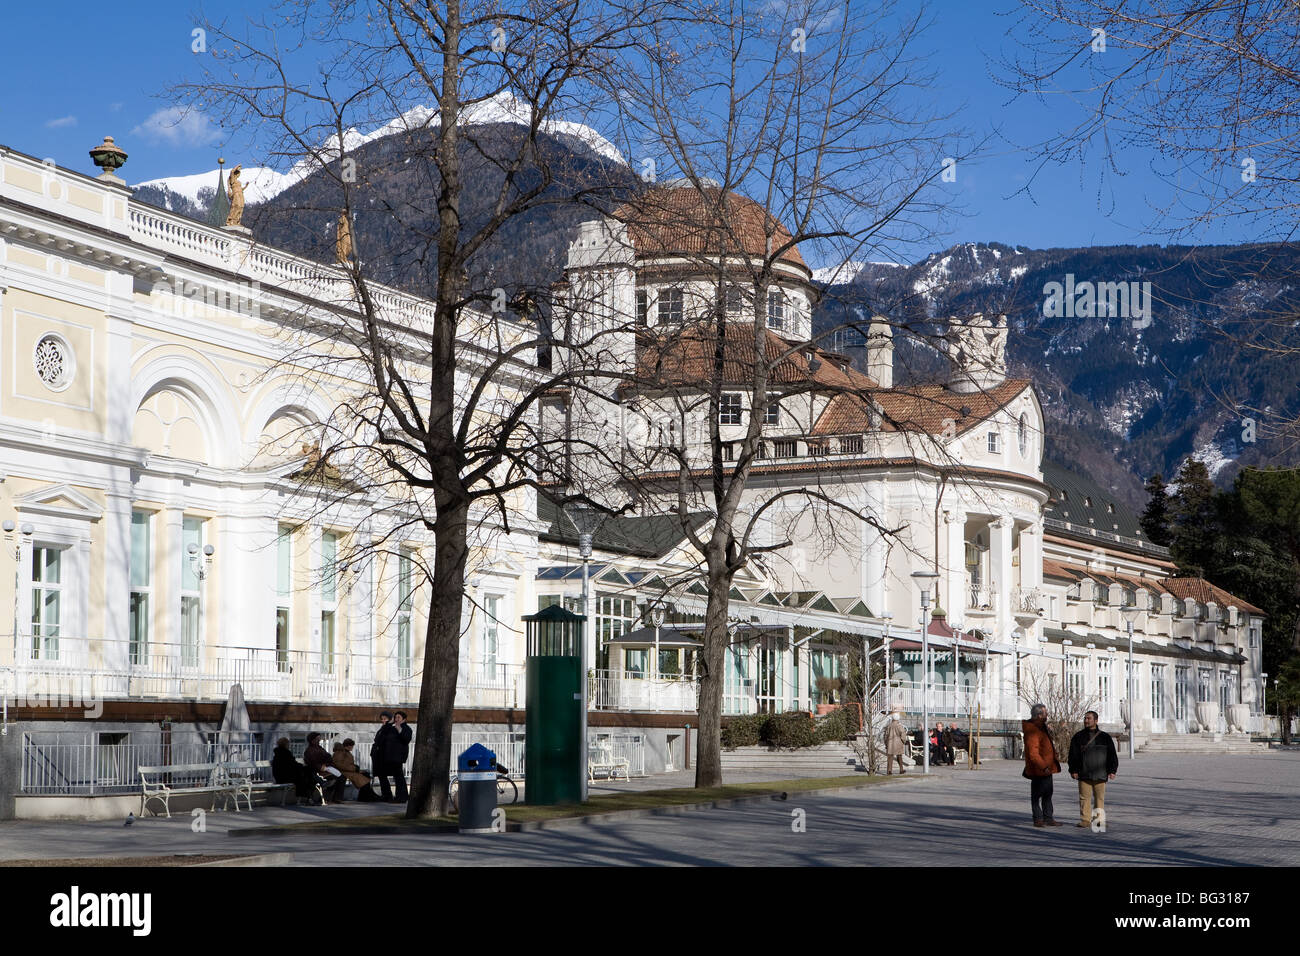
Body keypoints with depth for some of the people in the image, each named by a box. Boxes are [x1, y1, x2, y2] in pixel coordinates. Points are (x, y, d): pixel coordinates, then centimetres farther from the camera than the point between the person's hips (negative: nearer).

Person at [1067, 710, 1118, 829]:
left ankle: (1099, 820, 9)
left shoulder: (1105, 737, 8)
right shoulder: (1078, 737, 8)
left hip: (1100, 775, 0)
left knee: (1100, 798, 3)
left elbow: (1112, 755, 9)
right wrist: (1073, 770, -2)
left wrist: (1112, 770, 2)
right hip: (1084, 775, 0)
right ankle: (1085, 820, 1)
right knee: (1084, 797, -2)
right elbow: (1073, 755, 6)